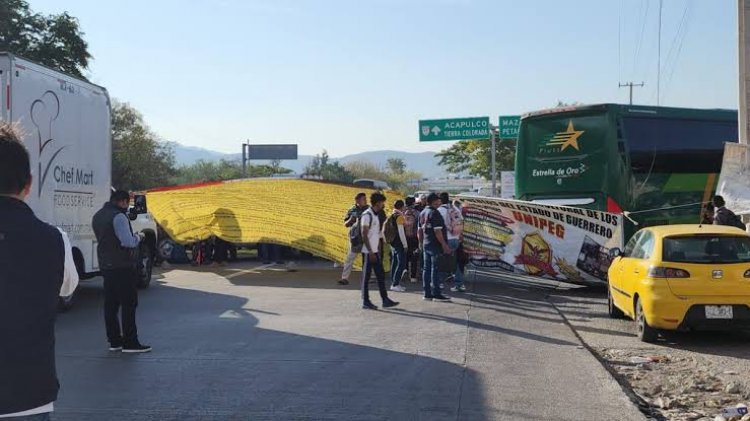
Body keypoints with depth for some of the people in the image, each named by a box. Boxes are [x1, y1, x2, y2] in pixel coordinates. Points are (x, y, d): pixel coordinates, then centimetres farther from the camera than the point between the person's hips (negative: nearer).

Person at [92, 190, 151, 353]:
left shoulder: (98, 216, 14)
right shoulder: (118, 217, -17)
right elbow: (128, 242, -23)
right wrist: (137, 237, -3)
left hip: (106, 265, 9)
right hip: (123, 267, -9)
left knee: (110, 304, 11)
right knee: (129, 304, -3)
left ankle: (114, 341, 16)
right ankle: (130, 342, -2)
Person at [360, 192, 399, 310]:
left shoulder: (376, 215, 15)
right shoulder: (367, 215, -14)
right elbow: (364, 235, -18)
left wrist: (379, 251, 16)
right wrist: (370, 252, -20)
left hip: (375, 251, 9)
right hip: (368, 252, -9)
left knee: (381, 275, 9)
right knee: (366, 276, -1)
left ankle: (385, 300, 13)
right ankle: (366, 302, 5)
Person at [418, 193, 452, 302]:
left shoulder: (422, 213, 13)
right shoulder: (434, 213, -15)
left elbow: (420, 230, 17)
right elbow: (437, 231, -20)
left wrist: (421, 243, 23)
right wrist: (444, 245, -18)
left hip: (426, 244, 9)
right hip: (435, 245, -9)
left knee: (426, 269, 9)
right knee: (435, 269, -5)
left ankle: (427, 294, 13)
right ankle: (436, 294, -2)